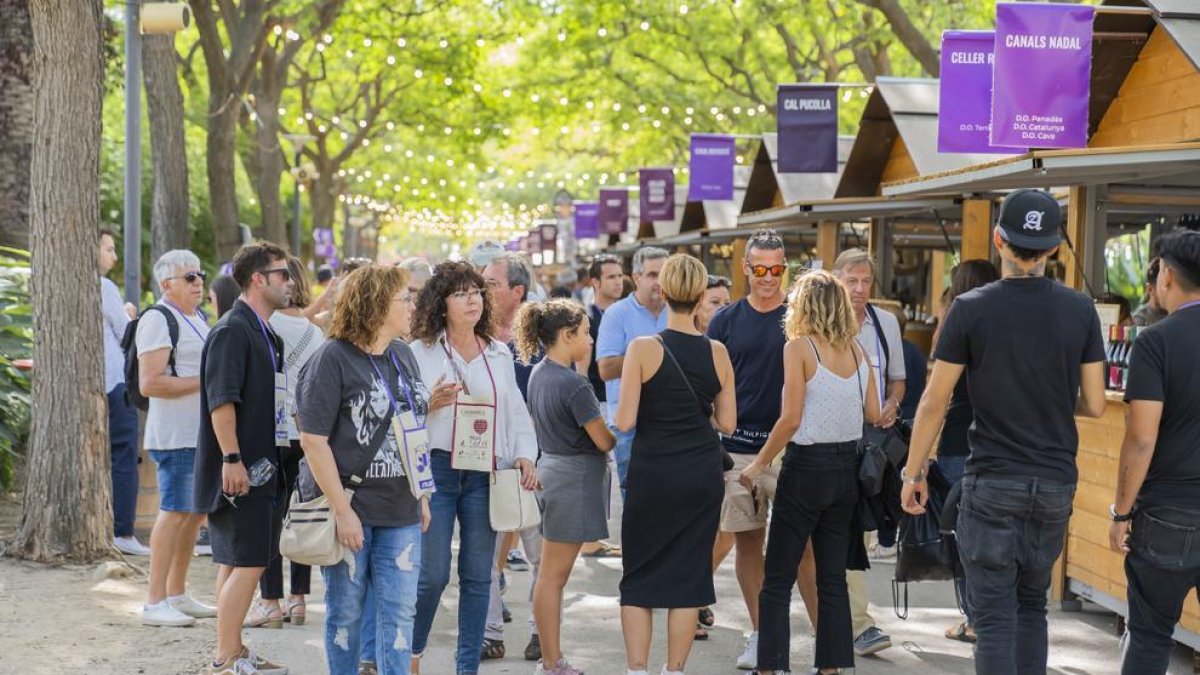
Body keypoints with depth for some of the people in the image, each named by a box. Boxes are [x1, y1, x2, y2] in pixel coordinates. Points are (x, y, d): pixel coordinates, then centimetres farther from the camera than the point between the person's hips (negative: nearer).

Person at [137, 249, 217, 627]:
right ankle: (155, 603, -6)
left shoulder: (196, 317, 18)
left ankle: (177, 595, 22)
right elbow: (149, 383, -21)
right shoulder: (158, 320, -12)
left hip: (202, 433, 10)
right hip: (176, 434, -10)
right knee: (175, 511, -10)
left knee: (195, 512, 13)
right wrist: (203, 382, -19)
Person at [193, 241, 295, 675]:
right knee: (248, 563, -8)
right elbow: (221, 400, -21)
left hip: (261, 467, 10)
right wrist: (232, 459, -25)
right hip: (241, 470, -10)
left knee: (236, 563, 14)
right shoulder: (232, 331, -13)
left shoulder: (266, 334, 17)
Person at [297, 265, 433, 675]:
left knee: (399, 611, 6)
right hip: (351, 508, -6)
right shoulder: (332, 358, -11)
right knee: (346, 611, 8)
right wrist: (342, 510, -17)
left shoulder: (403, 355, 10)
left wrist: (422, 496, 15)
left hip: (401, 510, 6)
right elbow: (313, 440, -15)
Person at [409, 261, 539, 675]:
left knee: (478, 575, 6)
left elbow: (517, 411, 15)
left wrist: (525, 455, 2)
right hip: (436, 468, -3)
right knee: (432, 574, -4)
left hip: (485, 472, 3)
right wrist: (430, 404, -16)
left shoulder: (500, 354, 12)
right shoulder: (420, 352, 1)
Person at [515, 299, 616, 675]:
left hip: (551, 467, 9)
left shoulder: (539, 374, 7)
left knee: (552, 573, 12)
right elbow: (605, 441, -15)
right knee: (554, 575, -3)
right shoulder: (574, 384, -19)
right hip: (574, 478, -9)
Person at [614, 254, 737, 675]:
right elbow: (727, 422, 3)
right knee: (689, 574, 10)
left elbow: (624, 421, -14)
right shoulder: (717, 352, -1)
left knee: (640, 575, 9)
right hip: (702, 474, 2)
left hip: (652, 474, -2)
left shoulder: (644, 348, -11)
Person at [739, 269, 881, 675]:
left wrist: (759, 465, -4)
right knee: (833, 577, 10)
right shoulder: (856, 349, 7)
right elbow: (874, 414, 7)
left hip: (808, 464, -5)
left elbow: (791, 419, -12)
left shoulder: (798, 347, -8)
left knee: (778, 578, 1)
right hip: (849, 466, 5)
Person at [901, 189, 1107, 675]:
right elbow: (1095, 406, 3)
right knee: (1032, 604, 18)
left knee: (995, 616, -1)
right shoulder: (1080, 310, 0)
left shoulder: (970, 309, -9)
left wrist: (912, 474, 4)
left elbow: (934, 403, -7)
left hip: (993, 484, -3)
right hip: (1056, 482, 4)